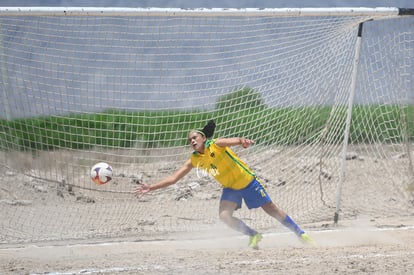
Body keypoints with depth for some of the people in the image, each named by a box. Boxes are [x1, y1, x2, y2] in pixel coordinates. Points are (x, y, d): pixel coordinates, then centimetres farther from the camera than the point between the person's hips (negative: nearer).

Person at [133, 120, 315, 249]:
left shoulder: (216, 144, -22)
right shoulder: (194, 160, -7)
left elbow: (232, 141, -43)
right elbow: (174, 178, -6)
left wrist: (243, 141, -67)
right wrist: (151, 188, -14)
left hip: (247, 181, -4)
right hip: (230, 188, 4)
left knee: (272, 209, 3)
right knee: (224, 216, -19)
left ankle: (301, 234, 18)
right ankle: (254, 236, 0)